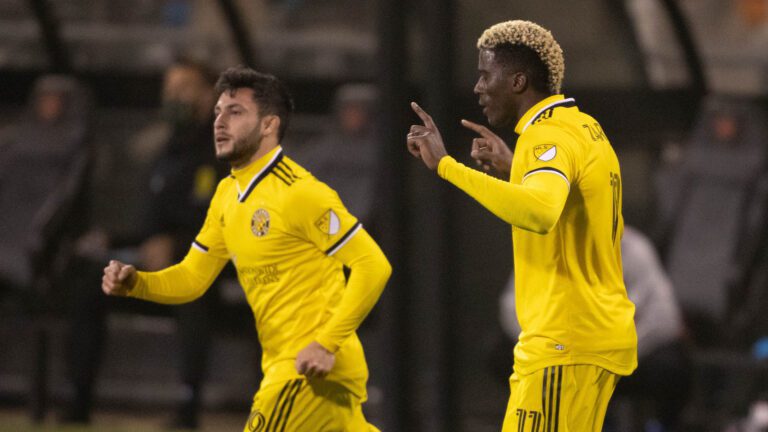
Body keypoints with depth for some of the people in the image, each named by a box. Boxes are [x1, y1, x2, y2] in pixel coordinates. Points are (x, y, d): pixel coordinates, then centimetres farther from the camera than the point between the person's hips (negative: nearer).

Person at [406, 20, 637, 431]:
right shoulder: (587, 129, 16)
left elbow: (539, 213, -36)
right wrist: (513, 167, 23)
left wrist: (445, 165, -33)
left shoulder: (548, 139, -15)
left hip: (566, 345, -10)